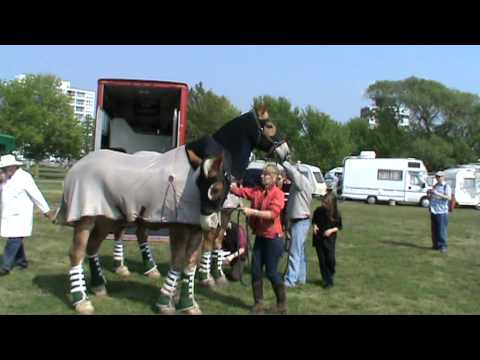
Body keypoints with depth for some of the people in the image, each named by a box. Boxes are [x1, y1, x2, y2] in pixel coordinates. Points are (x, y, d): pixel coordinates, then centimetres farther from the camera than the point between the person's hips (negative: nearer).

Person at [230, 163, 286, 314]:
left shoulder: (278, 194, -12)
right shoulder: (257, 191, 6)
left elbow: (273, 214, -24)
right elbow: (239, 191, -1)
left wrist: (252, 212, -29)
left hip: (273, 238, -6)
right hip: (260, 237, 6)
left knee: (271, 272, 0)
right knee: (256, 271, 7)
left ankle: (282, 304, 19)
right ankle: (258, 303, 20)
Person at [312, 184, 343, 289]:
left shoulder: (336, 214, -9)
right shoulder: (319, 210, -5)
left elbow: (339, 226, 3)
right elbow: (314, 221, 11)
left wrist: (332, 230, -14)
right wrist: (315, 226, -9)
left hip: (330, 239, -2)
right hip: (319, 238, 2)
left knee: (330, 259, -6)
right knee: (322, 260, 3)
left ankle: (330, 276, 20)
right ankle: (327, 281, 13)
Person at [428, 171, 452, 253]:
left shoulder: (446, 186, -3)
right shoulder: (435, 186, 18)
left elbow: (449, 197, -17)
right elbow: (431, 197, 25)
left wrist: (438, 194, -25)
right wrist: (429, 193, 2)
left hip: (442, 211, -7)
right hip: (433, 210, 7)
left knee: (442, 229, -8)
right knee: (434, 229, 8)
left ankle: (443, 246, -4)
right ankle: (436, 245, 16)